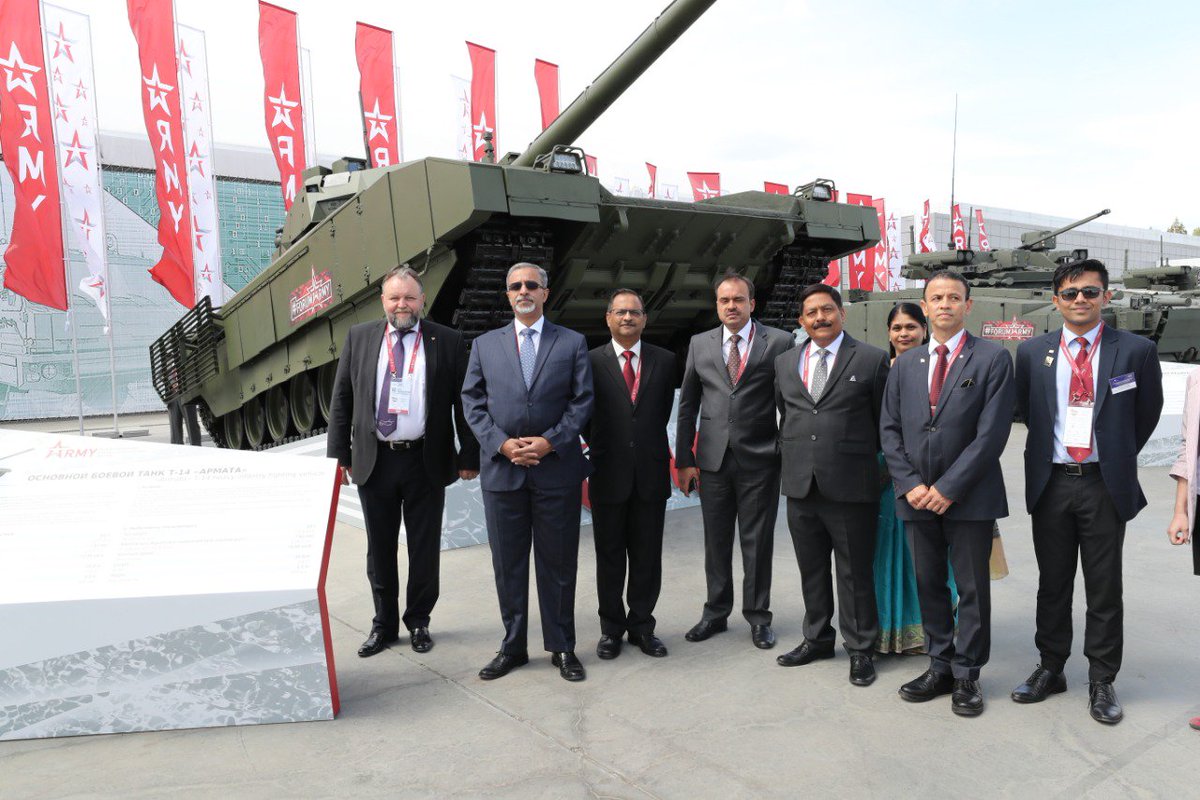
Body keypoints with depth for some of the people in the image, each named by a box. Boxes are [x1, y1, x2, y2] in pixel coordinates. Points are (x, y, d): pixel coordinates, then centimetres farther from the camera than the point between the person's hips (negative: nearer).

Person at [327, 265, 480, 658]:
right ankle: (384, 624, 29)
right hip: (374, 461, 2)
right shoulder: (359, 338, 5)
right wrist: (339, 456, 2)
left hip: (426, 462, -1)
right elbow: (341, 400, 7)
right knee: (380, 549, 13)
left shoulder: (447, 341, -1)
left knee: (425, 549, 9)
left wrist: (469, 456, -4)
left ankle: (418, 622, 28)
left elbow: (464, 402, 0)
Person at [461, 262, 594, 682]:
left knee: (558, 562, 7)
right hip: (502, 469, 2)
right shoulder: (485, 345, 10)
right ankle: (513, 646, 23)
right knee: (508, 564, 9)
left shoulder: (572, 343, 5)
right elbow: (472, 402, 5)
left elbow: (582, 401, 0)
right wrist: (501, 444, -9)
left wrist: (549, 442, -12)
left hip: (557, 469, -1)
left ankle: (562, 647, 21)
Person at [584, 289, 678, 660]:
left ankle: (642, 626, 24)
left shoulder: (664, 361, 4)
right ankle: (611, 628, 24)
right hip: (609, 475, -1)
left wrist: (648, 445, 11)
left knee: (647, 556, 9)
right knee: (609, 556, 10)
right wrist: (602, 447, 6)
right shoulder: (591, 361, -2)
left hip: (650, 473, 2)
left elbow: (664, 411, 12)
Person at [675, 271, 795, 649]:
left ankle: (758, 617, 24)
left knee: (757, 543, 8)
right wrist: (683, 460, 4)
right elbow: (687, 405, 8)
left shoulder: (780, 342, -2)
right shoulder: (700, 344, 7)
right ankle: (716, 613, 28)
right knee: (716, 542, 13)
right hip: (713, 459, 3)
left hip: (760, 460, -2)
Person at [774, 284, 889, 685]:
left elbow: (884, 421, 2)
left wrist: (872, 466, 4)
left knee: (855, 573, 6)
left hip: (851, 487, -4)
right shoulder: (785, 363, 11)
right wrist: (791, 457, 13)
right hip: (800, 486, 4)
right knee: (811, 570, 16)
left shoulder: (871, 359, -2)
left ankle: (860, 649, 22)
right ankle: (817, 638, 33)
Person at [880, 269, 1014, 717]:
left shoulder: (993, 359, -3)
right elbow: (889, 429, 8)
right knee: (929, 587, 12)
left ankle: (966, 676, 19)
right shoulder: (906, 364, 11)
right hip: (918, 497, 4)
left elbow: (992, 432, -11)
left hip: (969, 497, -4)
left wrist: (948, 487, -14)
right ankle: (941, 668, 25)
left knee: (972, 589, 6)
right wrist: (910, 484, -5)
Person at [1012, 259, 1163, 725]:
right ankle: (1050, 669, 27)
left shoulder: (1136, 351, -3)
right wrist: (1051, 448, 11)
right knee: (1053, 583, 13)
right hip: (1050, 483, 2)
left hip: (1105, 485, -1)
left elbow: (1147, 414, 8)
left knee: (1104, 589, 7)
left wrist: (1118, 458, 10)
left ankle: (1102, 681, 21)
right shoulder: (1032, 353, 2)